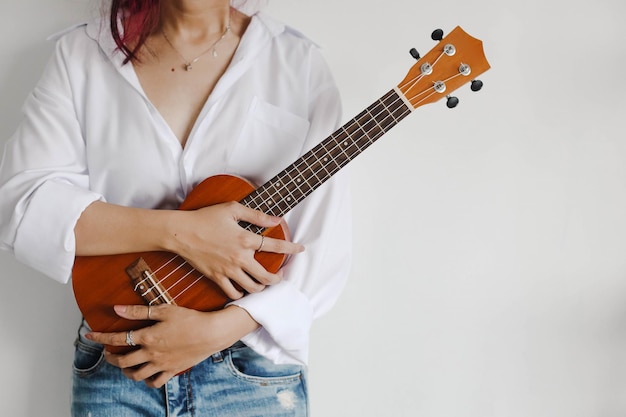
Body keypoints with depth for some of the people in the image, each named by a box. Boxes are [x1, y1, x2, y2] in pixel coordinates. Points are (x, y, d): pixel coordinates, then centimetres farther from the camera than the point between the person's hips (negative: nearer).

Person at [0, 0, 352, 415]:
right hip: (115, 363, 1)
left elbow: (326, 247, -10)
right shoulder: (81, 54, -2)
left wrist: (218, 327, -22)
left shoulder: (299, 62, -5)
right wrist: (178, 232, -23)